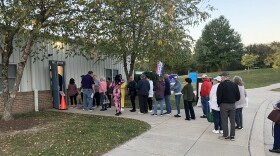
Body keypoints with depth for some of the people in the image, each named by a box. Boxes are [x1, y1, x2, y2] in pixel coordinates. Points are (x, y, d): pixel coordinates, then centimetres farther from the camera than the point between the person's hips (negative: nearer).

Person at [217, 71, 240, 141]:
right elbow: (238, 96, 8)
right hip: (232, 104, 5)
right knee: (232, 121, 11)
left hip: (224, 104, -5)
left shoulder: (221, 85, -12)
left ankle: (226, 136, 8)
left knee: (224, 121, 3)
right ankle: (232, 136, 16)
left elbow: (219, 96, -14)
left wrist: (219, 103, 1)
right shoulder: (234, 84, 5)